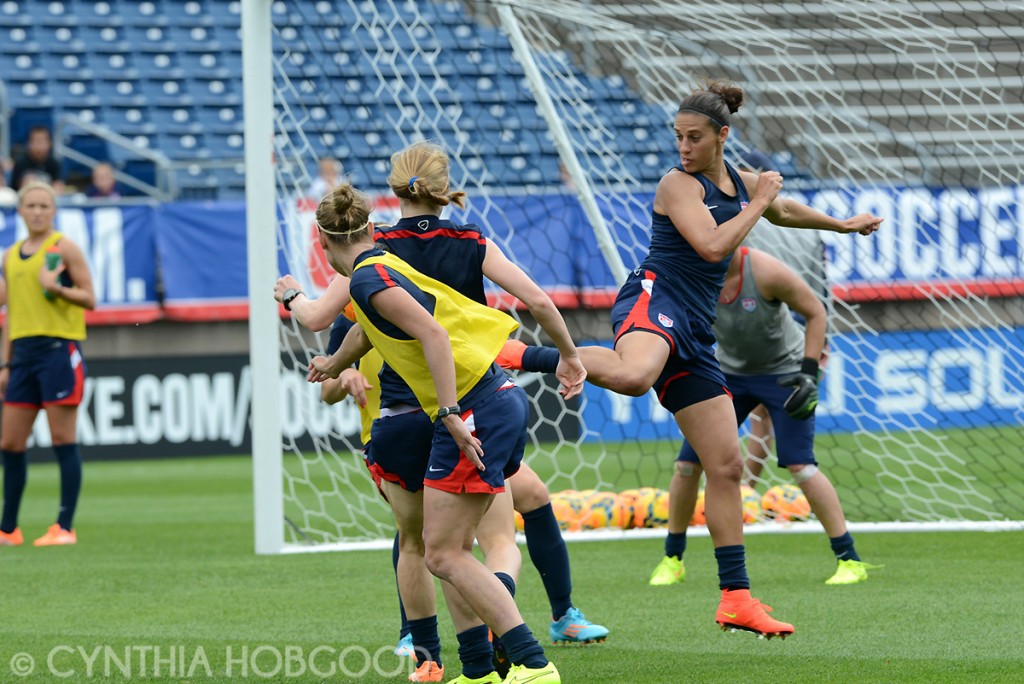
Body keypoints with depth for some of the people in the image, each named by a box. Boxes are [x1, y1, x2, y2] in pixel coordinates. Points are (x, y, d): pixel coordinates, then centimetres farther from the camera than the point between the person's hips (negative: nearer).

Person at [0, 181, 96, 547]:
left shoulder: (64, 248, -1)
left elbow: (89, 299, -3)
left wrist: (57, 288, -20)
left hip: (59, 348, -6)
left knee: (63, 441, -6)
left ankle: (64, 527, -3)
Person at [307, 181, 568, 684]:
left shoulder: (369, 277, -9)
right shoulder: (382, 267, 19)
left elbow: (434, 334, -23)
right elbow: (366, 329, 40)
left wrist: (451, 414, -27)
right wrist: (333, 364, 59)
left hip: (476, 411, -9)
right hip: (501, 400, 9)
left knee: (443, 555, -9)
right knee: (451, 549, 14)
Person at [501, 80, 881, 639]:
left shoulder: (736, 180, 18)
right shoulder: (679, 184, -5)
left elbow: (783, 210, 40)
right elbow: (713, 245, -19)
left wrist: (841, 224, 52)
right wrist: (757, 203, -7)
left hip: (693, 331, 8)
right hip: (656, 297, -7)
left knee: (726, 466, 4)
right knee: (634, 375, -47)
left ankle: (735, 600, 8)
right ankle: (521, 356, -36)